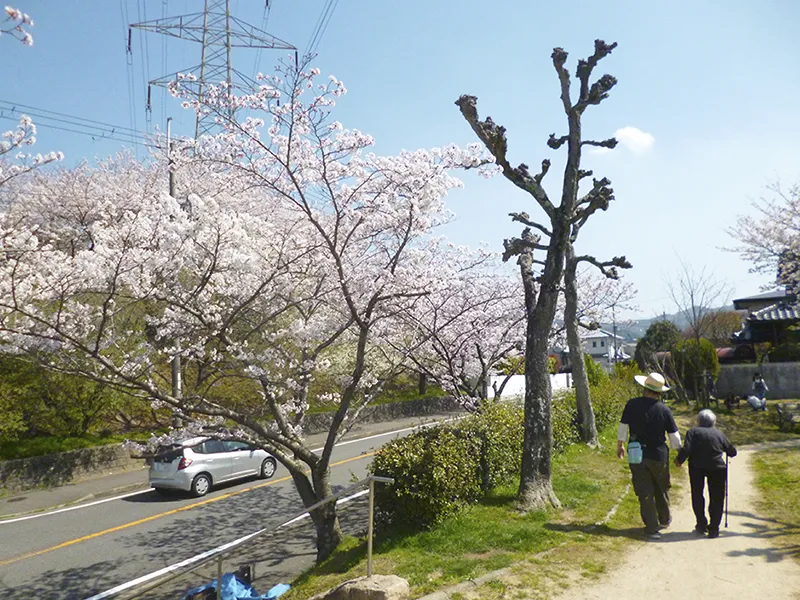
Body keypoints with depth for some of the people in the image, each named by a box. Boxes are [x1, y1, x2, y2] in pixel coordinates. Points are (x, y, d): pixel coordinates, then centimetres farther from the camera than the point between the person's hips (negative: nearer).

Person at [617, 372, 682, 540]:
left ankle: (652, 527, 8)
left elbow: (622, 428, -5)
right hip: (659, 455, 1)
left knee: (645, 492, 6)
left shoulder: (632, 405, -11)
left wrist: (620, 445, 11)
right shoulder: (664, 410, -9)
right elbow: (674, 437, -4)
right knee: (661, 490, 22)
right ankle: (665, 520, 40)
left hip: (637, 455, -1)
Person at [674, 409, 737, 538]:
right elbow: (732, 452, 14)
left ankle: (701, 525, 19)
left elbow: (686, 449, -10)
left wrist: (679, 460, 3)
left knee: (697, 496, 15)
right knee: (716, 499, 11)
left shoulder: (693, 431, 3)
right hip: (717, 468, 1)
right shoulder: (719, 433, 10)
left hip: (697, 467, -1)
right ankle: (713, 529, 11)